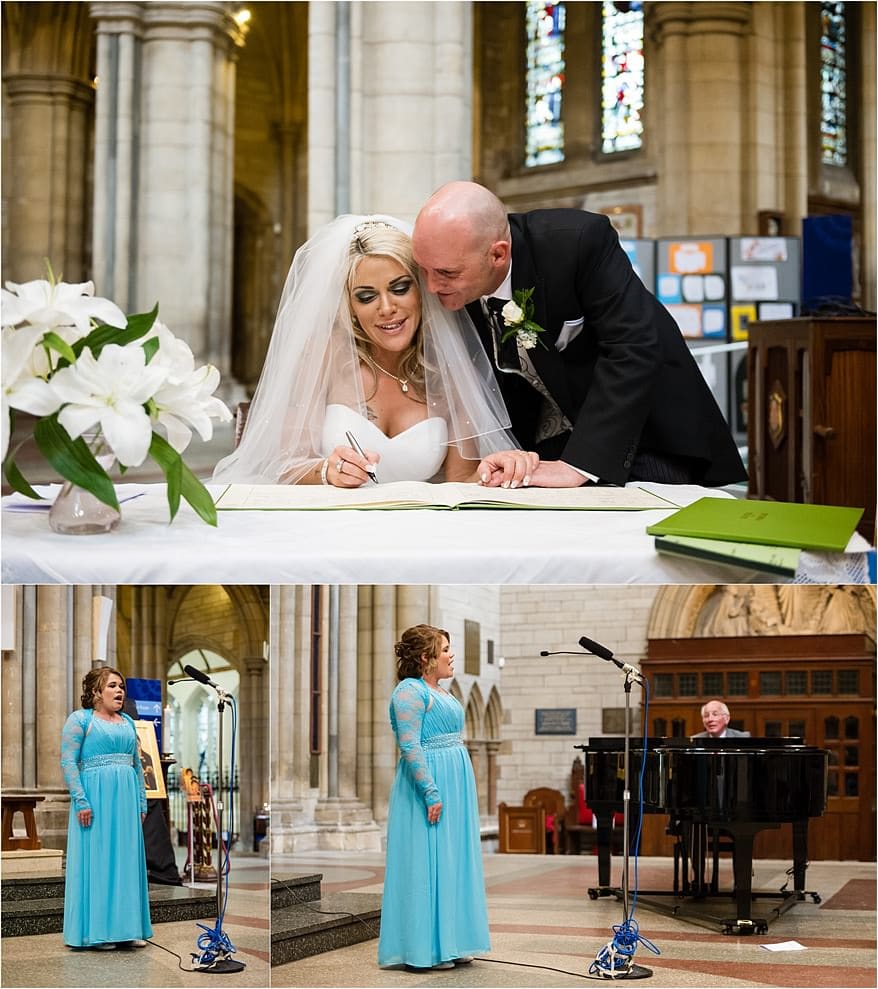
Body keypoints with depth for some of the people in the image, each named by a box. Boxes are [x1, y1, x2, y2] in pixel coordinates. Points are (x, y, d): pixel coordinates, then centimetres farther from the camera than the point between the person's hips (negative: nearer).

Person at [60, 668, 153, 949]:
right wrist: (81, 801, -16)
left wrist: (141, 803, 12)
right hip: (96, 798, -6)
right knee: (96, 859, -4)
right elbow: (68, 762, -9)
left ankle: (126, 929, 12)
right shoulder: (80, 719, -1)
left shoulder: (128, 722, 18)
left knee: (127, 859, 6)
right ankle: (96, 931, 1)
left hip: (126, 800, 6)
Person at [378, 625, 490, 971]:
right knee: (427, 862, -6)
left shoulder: (438, 691, 16)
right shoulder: (410, 691, -14)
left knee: (452, 861, 10)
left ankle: (449, 944, 16)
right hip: (428, 785, -10)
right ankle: (425, 949, -2)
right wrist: (431, 793, -24)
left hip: (455, 786, 10)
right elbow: (410, 747, -20)